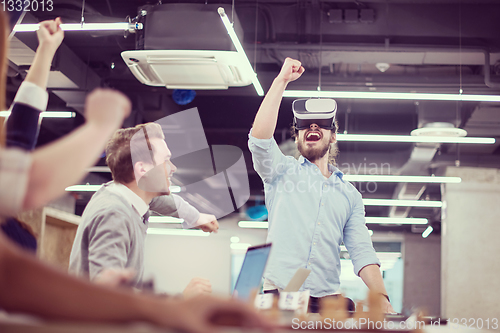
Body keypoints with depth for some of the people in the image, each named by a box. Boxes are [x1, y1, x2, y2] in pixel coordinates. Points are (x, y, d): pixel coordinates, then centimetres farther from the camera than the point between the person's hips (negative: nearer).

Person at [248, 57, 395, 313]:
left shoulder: (350, 194, 22)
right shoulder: (283, 170, 16)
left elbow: (362, 252, 13)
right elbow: (259, 139, -5)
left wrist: (382, 299, -3)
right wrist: (281, 81, -3)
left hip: (326, 300, 3)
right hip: (279, 296, -2)